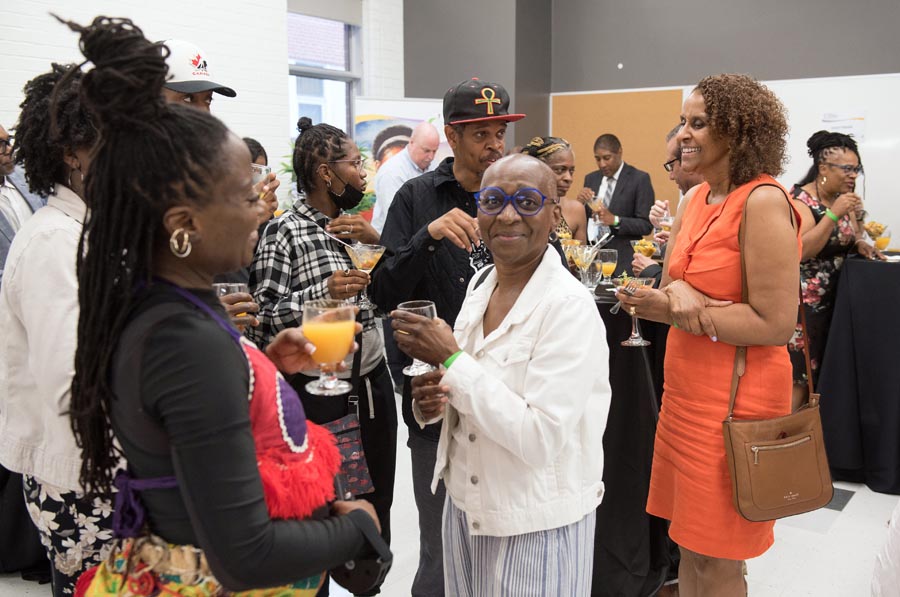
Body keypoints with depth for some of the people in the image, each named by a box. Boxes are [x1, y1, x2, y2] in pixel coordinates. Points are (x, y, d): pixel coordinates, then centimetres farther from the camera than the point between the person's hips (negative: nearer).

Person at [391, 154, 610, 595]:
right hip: (463, 505, 7)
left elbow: (539, 439, -25)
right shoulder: (479, 285, 1)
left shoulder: (569, 306, -20)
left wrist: (451, 358, -24)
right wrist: (435, 398, -9)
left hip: (536, 524, -6)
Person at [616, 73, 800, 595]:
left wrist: (672, 308, -18)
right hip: (686, 389, 7)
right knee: (690, 544, 19)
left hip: (736, 396, -7)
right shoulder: (696, 199, 8)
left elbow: (775, 323, -19)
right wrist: (676, 292, -15)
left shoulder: (763, 202, -17)